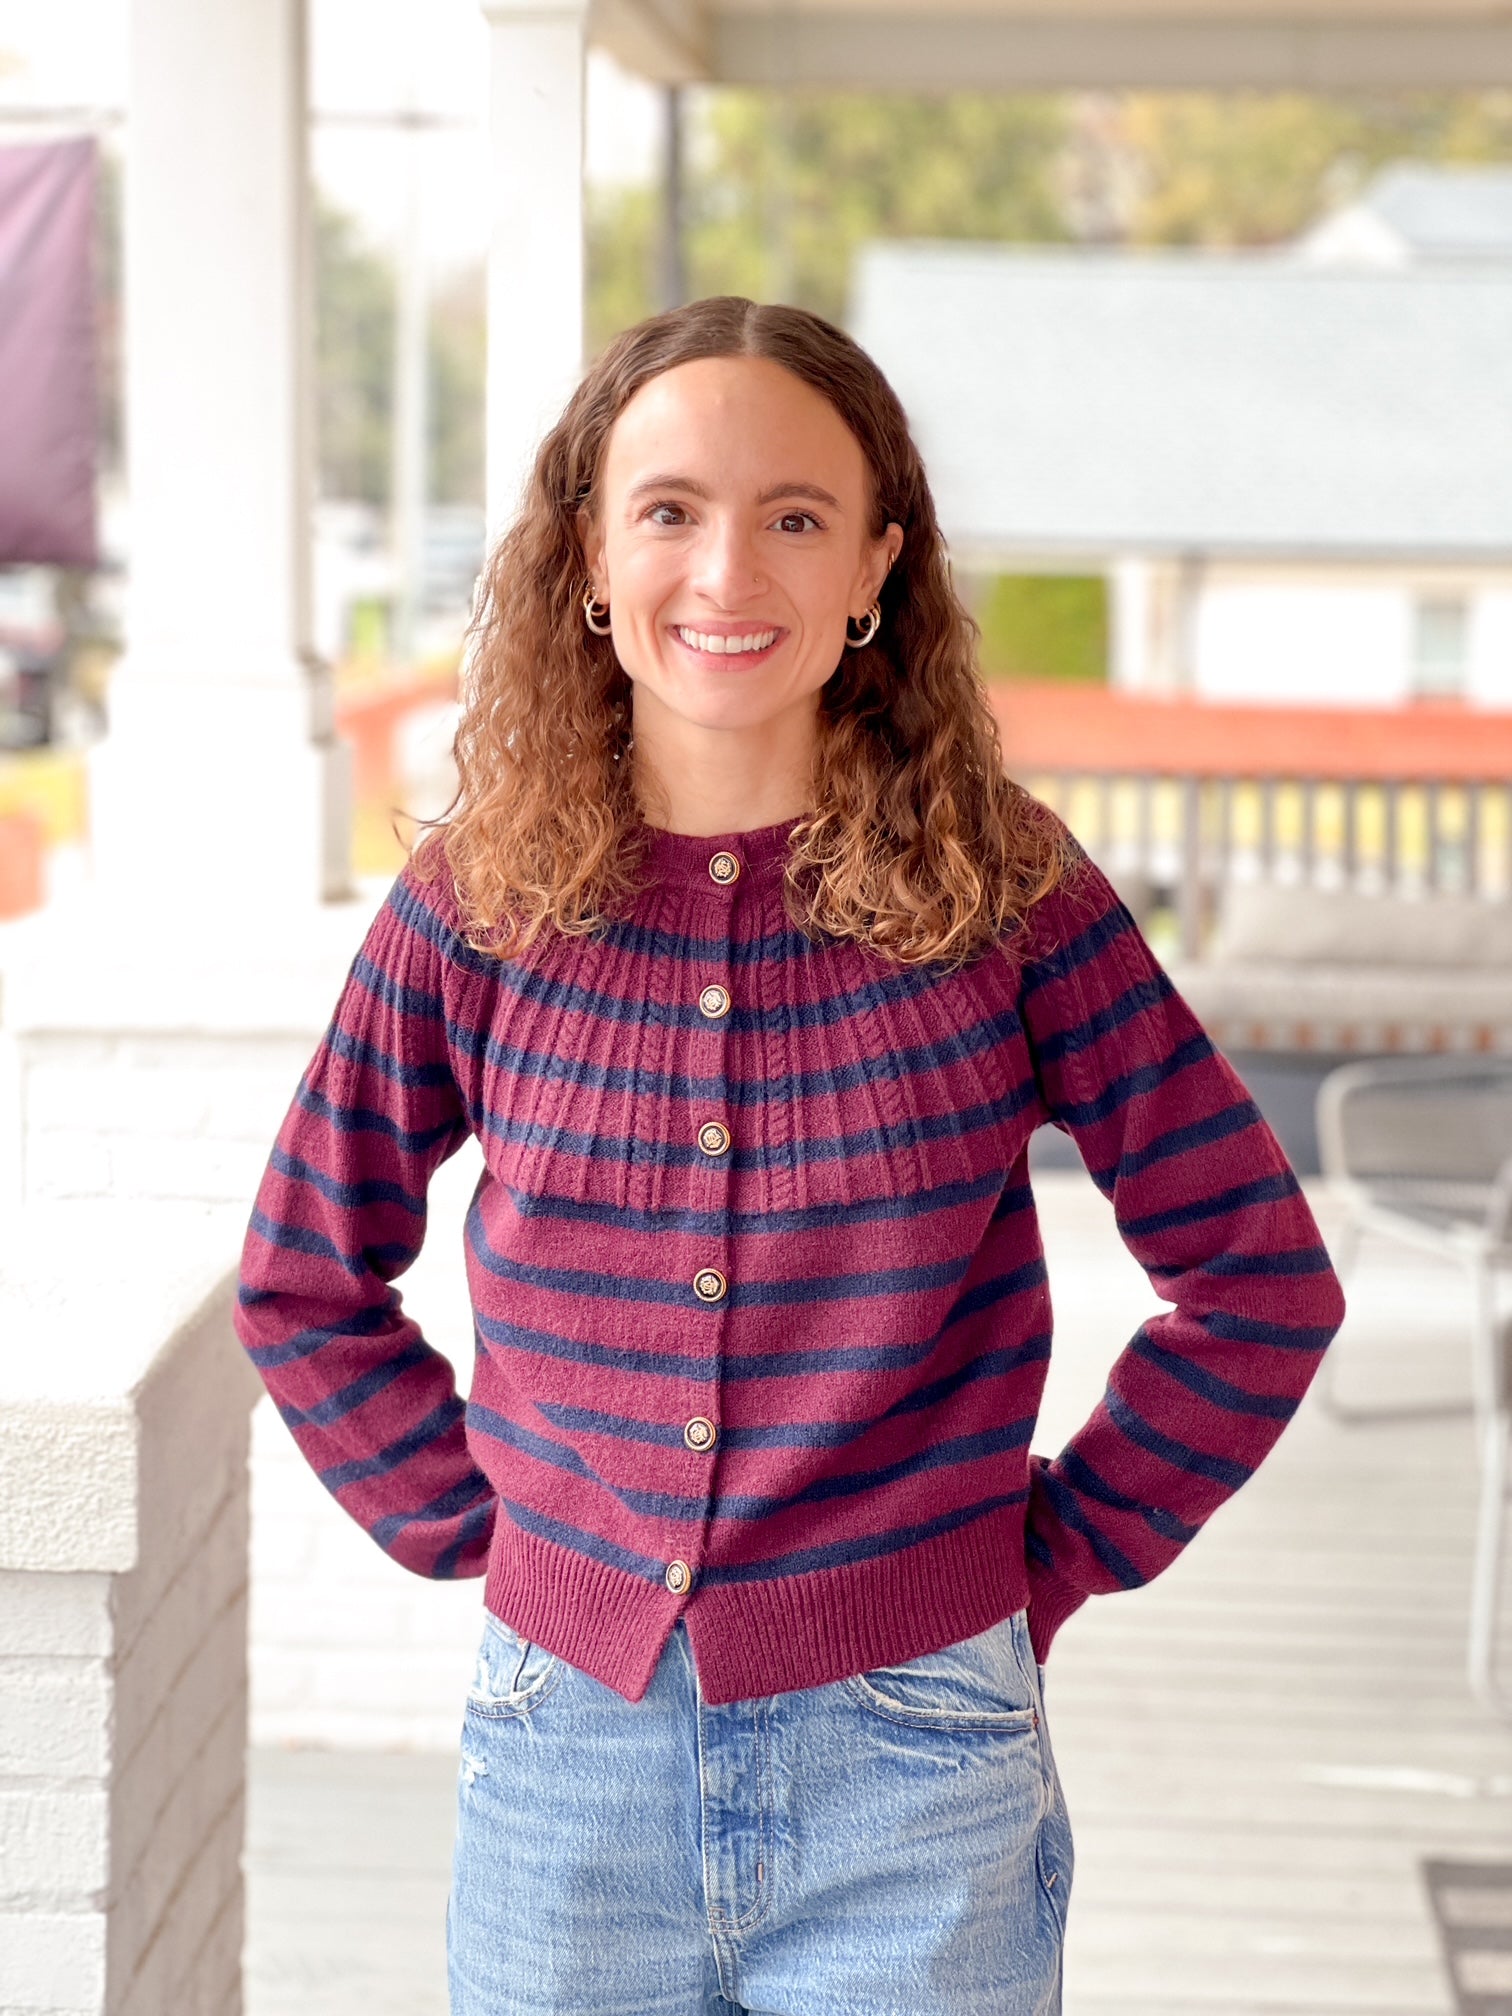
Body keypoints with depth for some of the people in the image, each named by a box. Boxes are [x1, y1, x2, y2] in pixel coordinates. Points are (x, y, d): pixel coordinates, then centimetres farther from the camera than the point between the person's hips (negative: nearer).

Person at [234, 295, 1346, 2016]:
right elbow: (304, 1278, 11)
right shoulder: (476, 908, -3)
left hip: (907, 1752, -1)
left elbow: (1259, 1279, 0)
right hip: (568, 1733, 2)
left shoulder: (1003, 893, -7)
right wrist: (472, 1525, 4)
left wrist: (1056, 1555, -1)